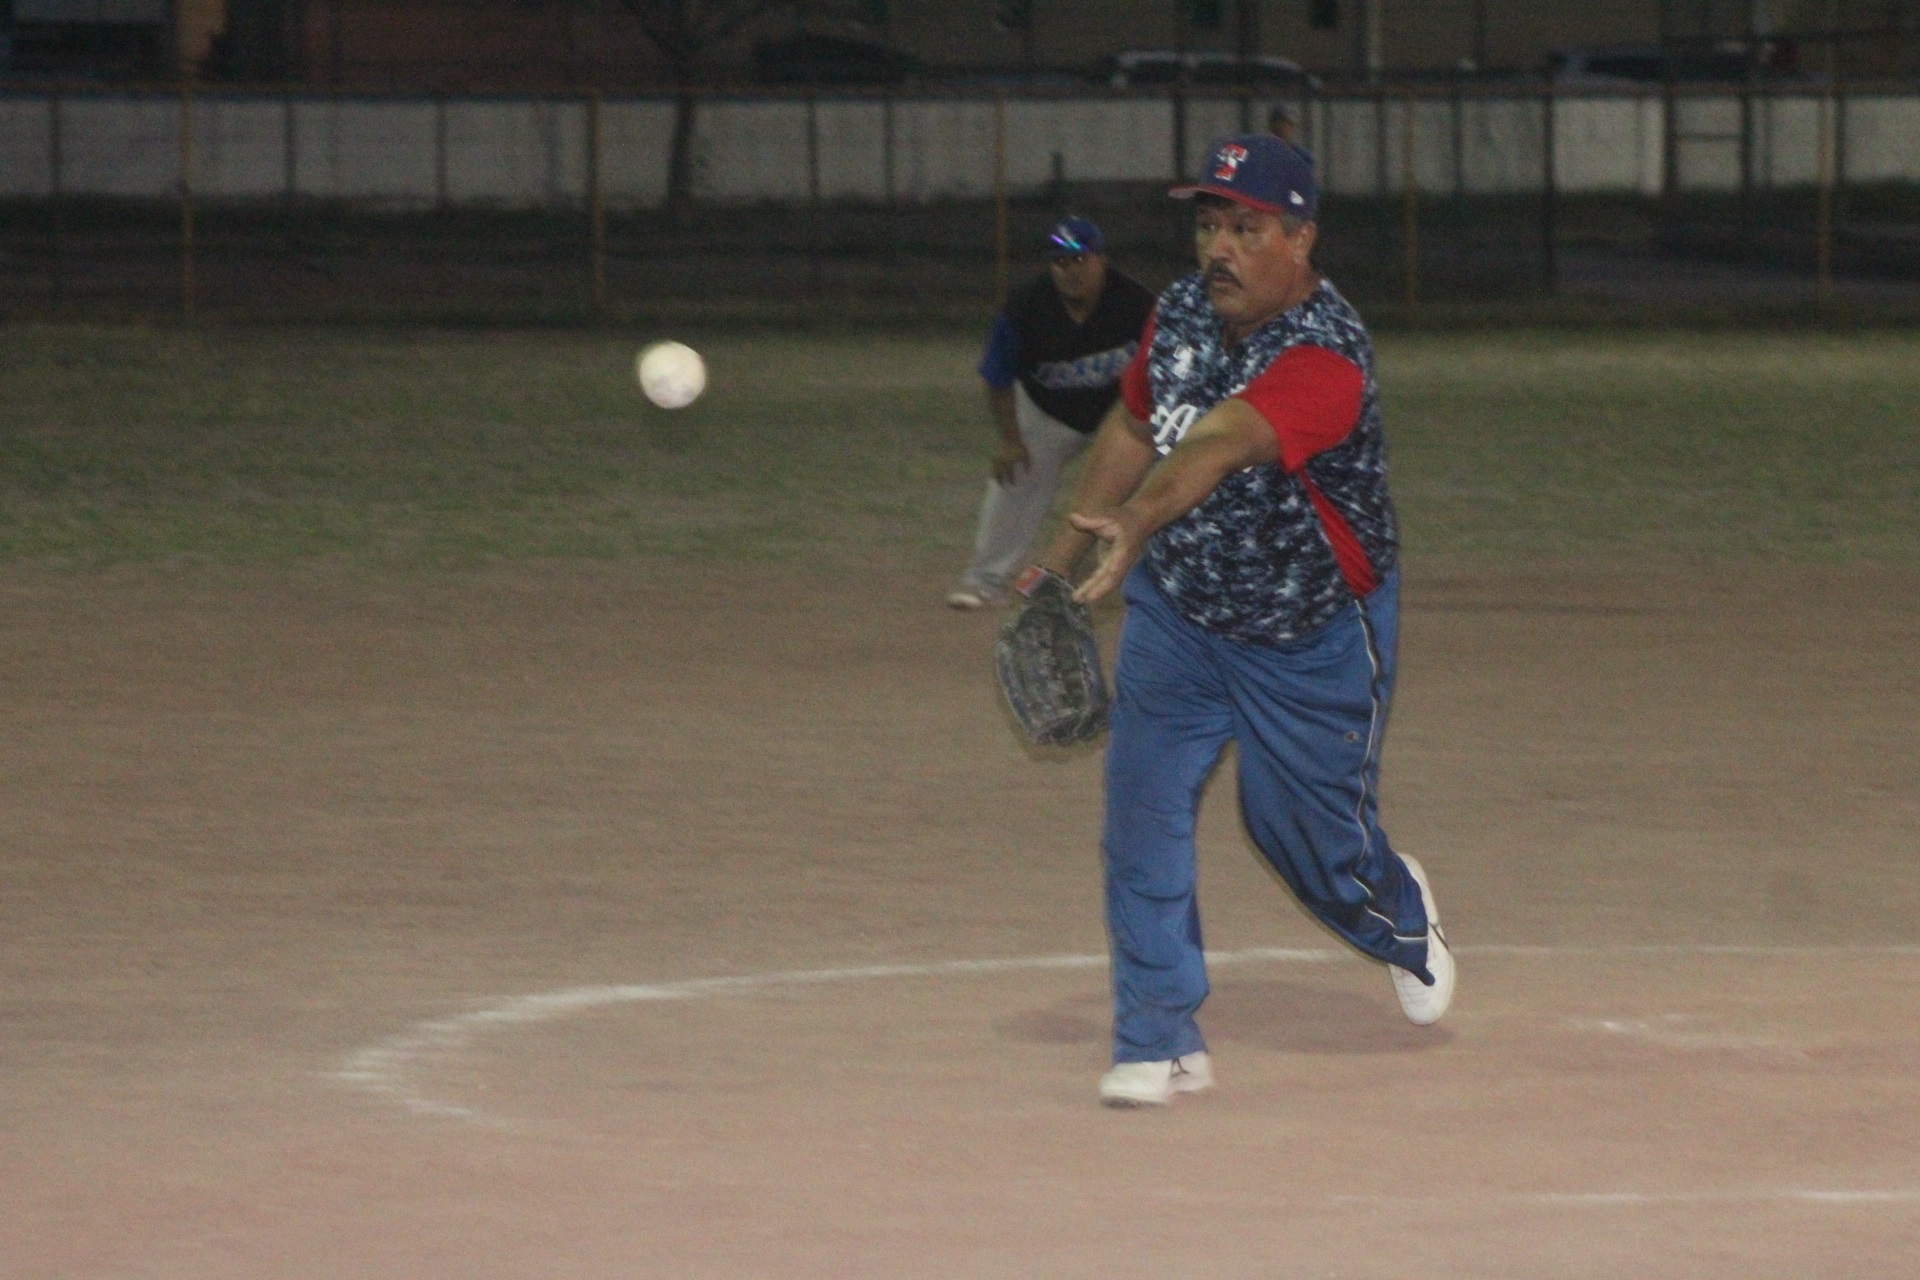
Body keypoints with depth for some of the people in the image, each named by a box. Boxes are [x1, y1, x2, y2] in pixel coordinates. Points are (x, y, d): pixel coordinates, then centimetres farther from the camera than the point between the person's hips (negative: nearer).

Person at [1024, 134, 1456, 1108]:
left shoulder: (1324, 356, -30)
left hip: (1313, 640, -5)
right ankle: (1160, 1040, 0)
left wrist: (1135, 525, -62)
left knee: (1306, 835, 9)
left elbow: (1218, 446, -48)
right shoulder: (1180, 314, -7)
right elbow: (1133, 425, 12)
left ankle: (1397, 914, 46)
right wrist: (1071, 544, 12)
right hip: (1175, 611, 5)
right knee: (1141, 808, -9)